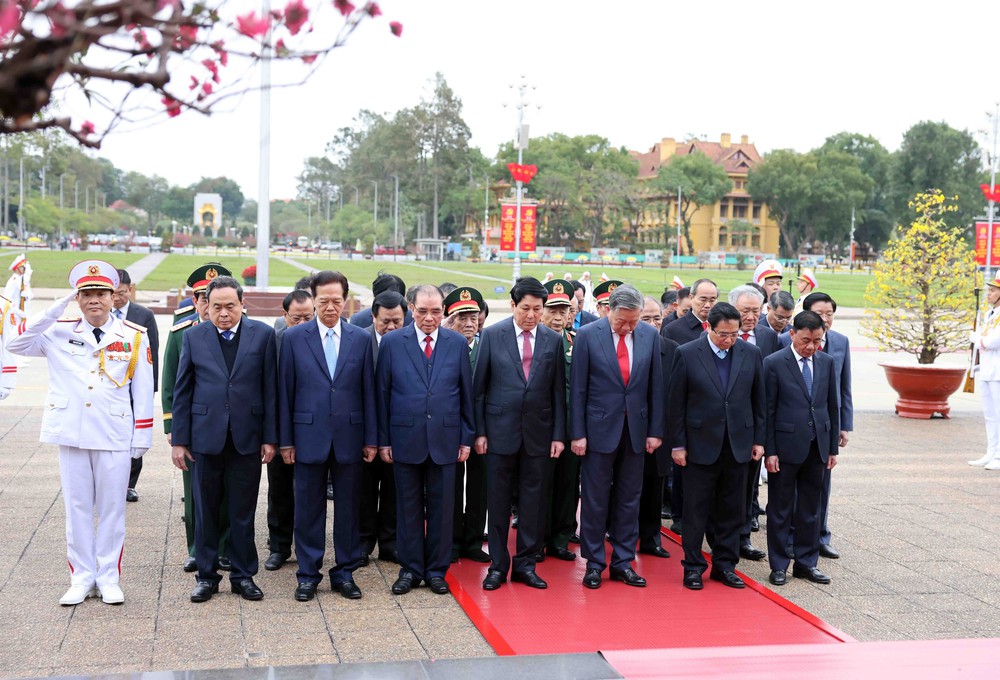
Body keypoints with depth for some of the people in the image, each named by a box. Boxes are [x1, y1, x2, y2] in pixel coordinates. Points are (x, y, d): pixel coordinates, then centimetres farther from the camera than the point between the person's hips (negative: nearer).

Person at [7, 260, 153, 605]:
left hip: (114, 437, -1)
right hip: (71, 434, 1)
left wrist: (142, 438, -1)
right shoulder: (60, 332, 4)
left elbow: (143, 391, 2)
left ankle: (108, 578, 17)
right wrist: (56, 309, -13)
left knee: (111, 508, 6)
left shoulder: (134, 336, 1)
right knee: (77, 508, 8)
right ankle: (81, 577, 19)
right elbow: (17, 345, -8)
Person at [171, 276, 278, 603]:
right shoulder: (194, 336, 3)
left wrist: (270, 437, -2)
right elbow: (182, 391, 4)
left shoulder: (263, 335, 0)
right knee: (206, 512, 9)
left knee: (243, 512, 8)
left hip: (247, 439, -1)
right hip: (205, 437, 1)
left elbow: (270, 389, 0)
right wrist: (179, 439, 1)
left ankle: (243, 575, 20)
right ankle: (207, 575, 21)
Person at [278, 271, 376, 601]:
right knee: (308, 508, 6)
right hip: (309, 436, -1)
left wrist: (371, 438, 2)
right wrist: (285, 440, -1)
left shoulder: (362, 338, 4)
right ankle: (308, 575, 17)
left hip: (349, 437, 1)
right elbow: (285, 391, 2)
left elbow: (368, 391, 5)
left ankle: (345, 573, 20)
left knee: (348, 508, 8)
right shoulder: (294, 337, 1)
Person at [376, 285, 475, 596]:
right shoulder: (392, 342, 0)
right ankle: (410, 569, 19)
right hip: (405, 439, -1)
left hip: (445, 439, 1)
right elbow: (382, 393, 2)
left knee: (441, 508, 7)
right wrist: (383, 439, -1)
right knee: (408, 508, 8)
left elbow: (467, 394, 6)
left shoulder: (458, 343, 3)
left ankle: (436, 570, 19)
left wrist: (467, 438, 3)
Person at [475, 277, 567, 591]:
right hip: (500, 430, -2)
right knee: (499, 501, 5)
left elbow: (558, 391, 6)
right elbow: (479, 387, 1)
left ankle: (525, 564, 18)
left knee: (534, 501, 6)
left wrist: (559, 434, 2)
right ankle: (498, 565, 16)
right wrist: (479, 432, -3)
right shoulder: (492, 335, -1)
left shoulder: (553, 340, 4)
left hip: (538, 433, 2)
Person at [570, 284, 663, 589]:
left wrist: (655, 430, 3)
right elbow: (578, 388, -6)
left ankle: (623, 562, 19)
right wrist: (577, 433, -8)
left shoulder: (649, 335, 1)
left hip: (635, 430, 3)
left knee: (629, 499, 9)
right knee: (594, 500, 4)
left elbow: (655, 387, 5)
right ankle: (594, 563, 15)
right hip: (600, 429, -3)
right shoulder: (588, 335, -7)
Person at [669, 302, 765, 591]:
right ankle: (693, 567, 15)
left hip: (738, 445, 3)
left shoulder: (750, 354, 3)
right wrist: (678, 444, -5)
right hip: (700, 445, -3)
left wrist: (758, 439, 7)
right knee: (696, 510, 4)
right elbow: (677, 403, -3)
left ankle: (725, 565, 21)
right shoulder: (687, 354, -6)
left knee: (732, 510, 9)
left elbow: (758, 400, 9)